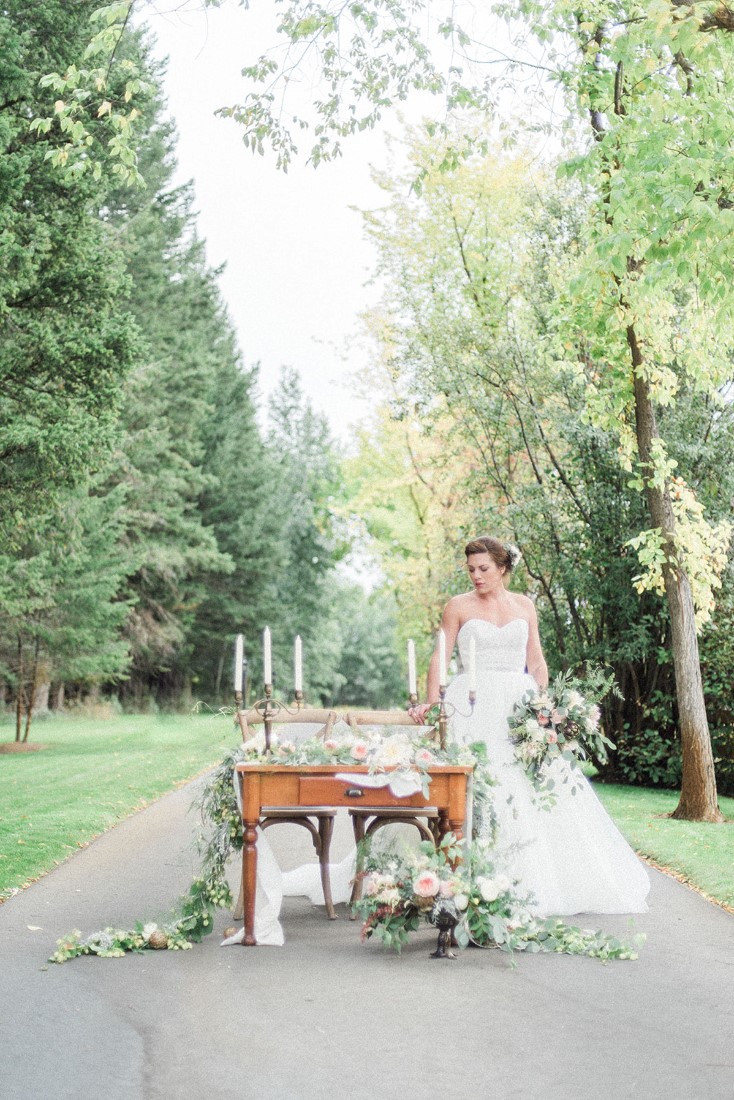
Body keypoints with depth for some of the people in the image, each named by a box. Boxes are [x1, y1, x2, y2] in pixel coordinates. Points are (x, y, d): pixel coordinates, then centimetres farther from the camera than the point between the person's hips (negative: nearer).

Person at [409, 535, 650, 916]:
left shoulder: (524, 605, 12)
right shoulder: (459, 606, 3)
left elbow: (536, 662, 13)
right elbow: (439, 657, -1)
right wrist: (432, 702, -14)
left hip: (520, 704, 3)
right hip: (475, 706, -3)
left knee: (538, 787, -3)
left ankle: (547, 883, 6)